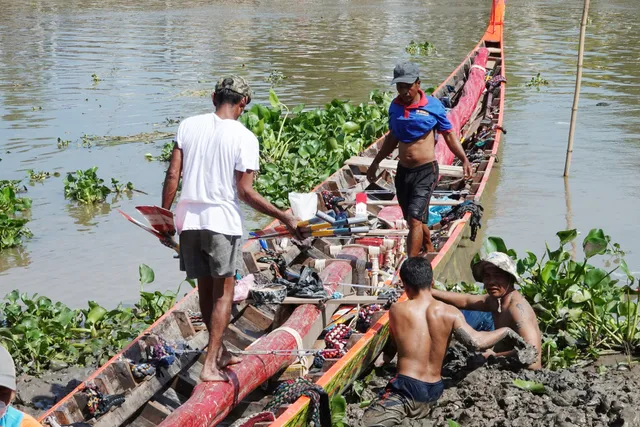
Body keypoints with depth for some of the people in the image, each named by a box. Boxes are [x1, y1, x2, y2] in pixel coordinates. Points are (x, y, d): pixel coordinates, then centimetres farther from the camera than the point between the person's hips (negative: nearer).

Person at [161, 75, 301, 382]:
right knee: (223, 291, 8)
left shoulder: (188, 126, 1)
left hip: (188, 219, 4)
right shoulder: (244, 138, -10)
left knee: (205, 289, 16)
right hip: (222, 221, -4)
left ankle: (219, 353, 31)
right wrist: (284, 217, -7)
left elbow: (173, 176, -1)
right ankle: (210, 365, 2)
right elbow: (246, 192, -13)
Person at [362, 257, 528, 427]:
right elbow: (475, 342, -16)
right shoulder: (449, 312, -4)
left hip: (406, 388, -4)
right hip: (434, 391, 4)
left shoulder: (396, 310, -4)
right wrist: (506, 331, -1)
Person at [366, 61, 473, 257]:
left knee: (415, 219, -15)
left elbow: (449, 135, 1)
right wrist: (376, 162, 24)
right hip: (403, 171, 6)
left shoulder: (433, 105, -8)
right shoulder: (395, 106, 6)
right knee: (415, 221, 16)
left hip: (426, 171, -5)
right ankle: (430, 252, 37)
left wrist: (464, 160, -8)